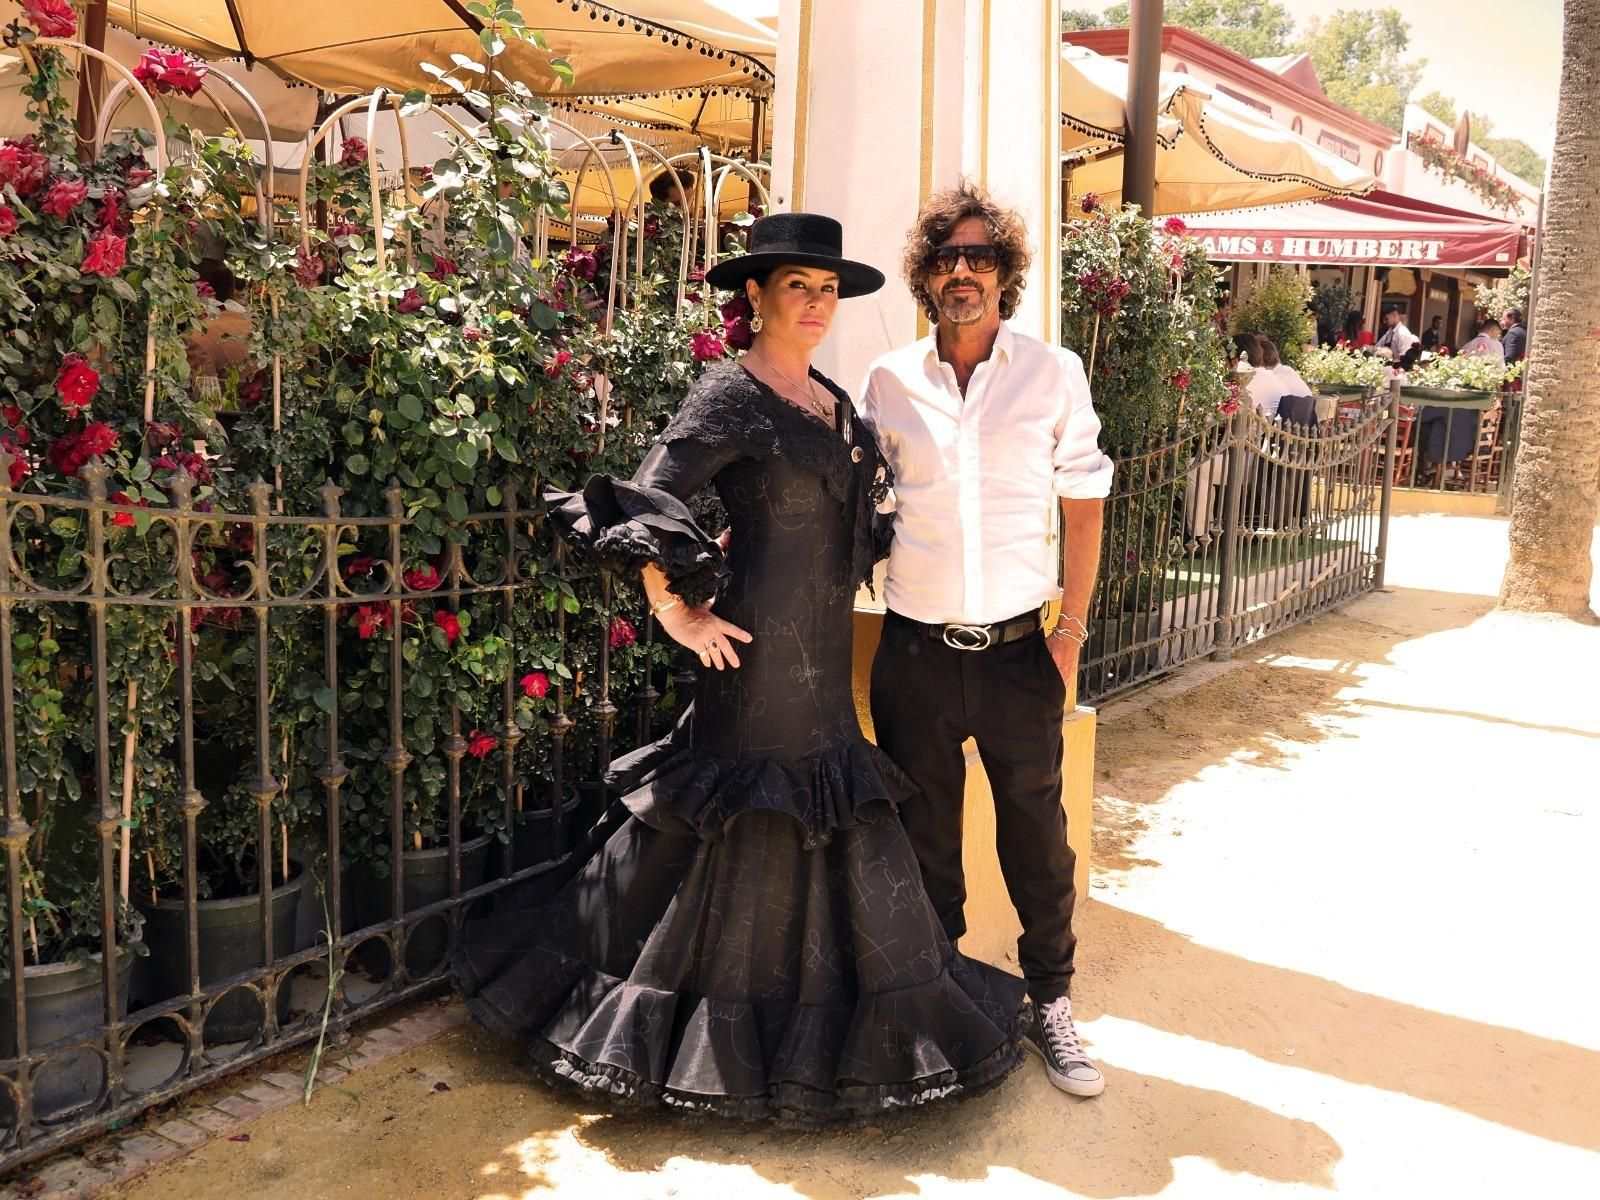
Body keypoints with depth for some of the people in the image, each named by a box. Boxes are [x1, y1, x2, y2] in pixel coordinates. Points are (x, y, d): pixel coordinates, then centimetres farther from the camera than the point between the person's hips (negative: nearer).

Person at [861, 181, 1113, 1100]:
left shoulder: (1054, 373, 0)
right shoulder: (888, 381, 2)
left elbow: (1083, 504, 4)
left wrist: (1072, 631, 0)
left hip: (1018, 647, -1)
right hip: (916, 648, 1)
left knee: (1037, 829, 7)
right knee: (924, 833, 12)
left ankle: (1052, 1001, 25)